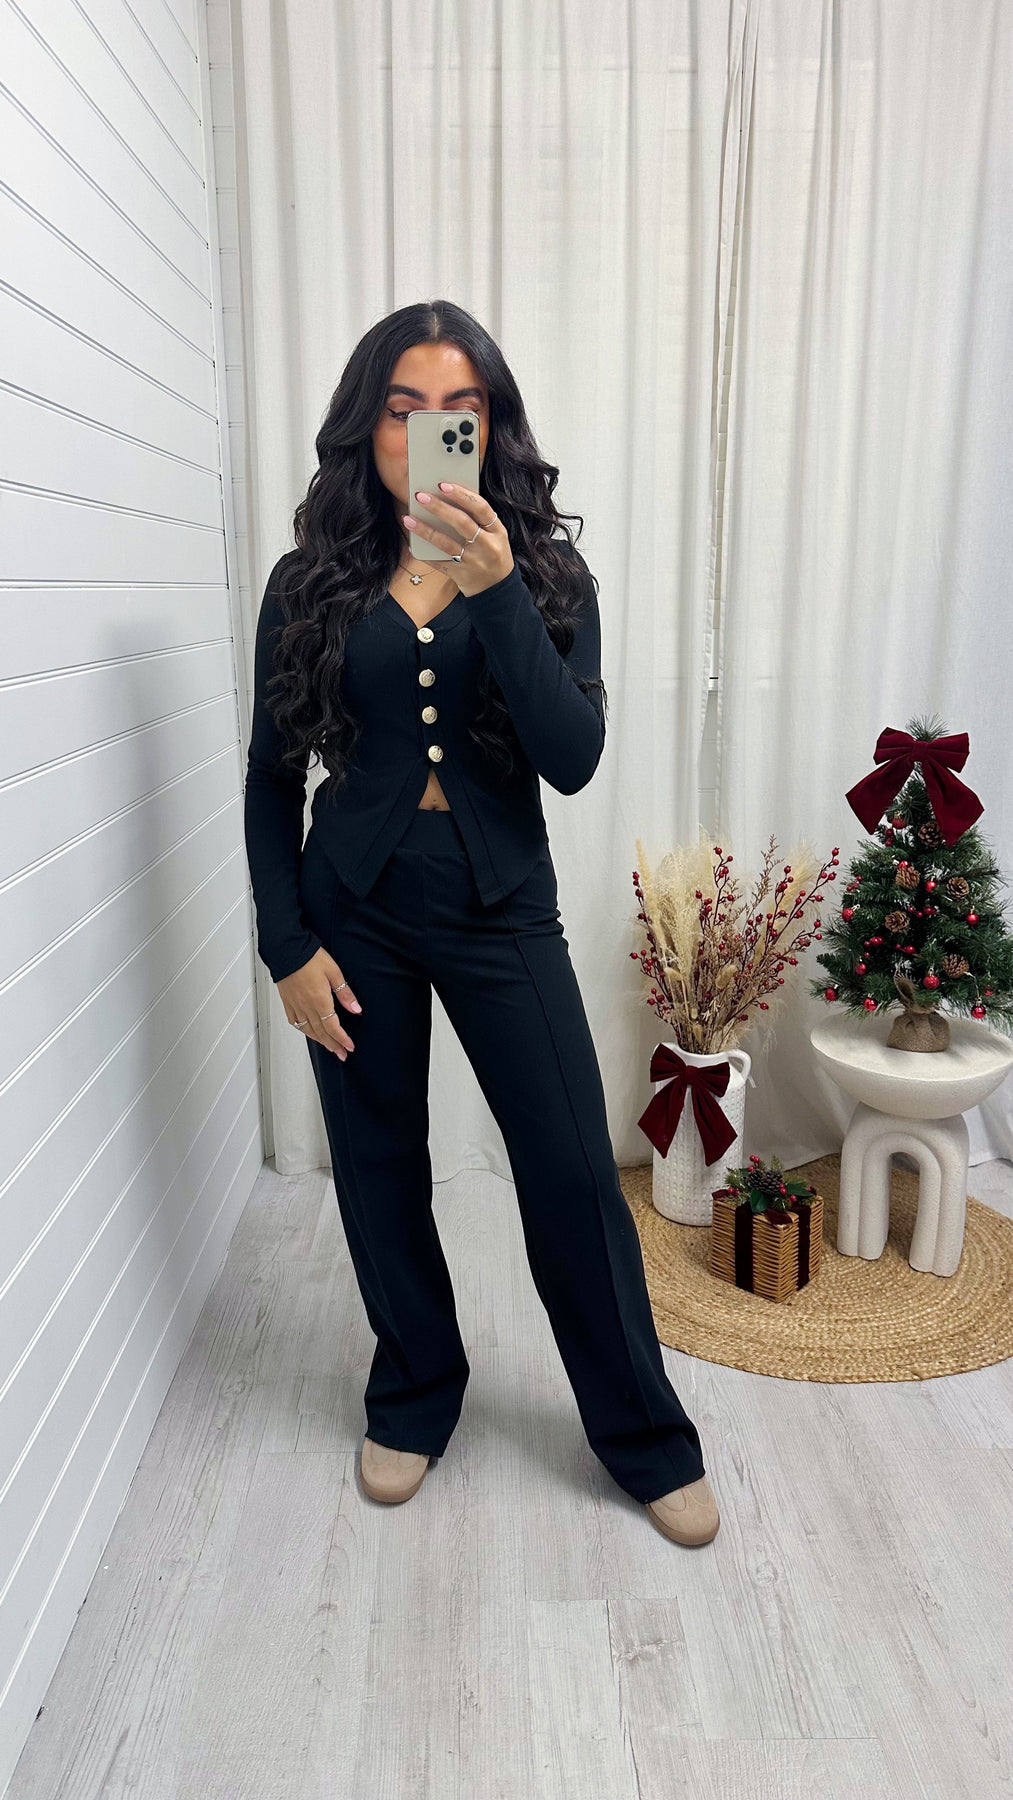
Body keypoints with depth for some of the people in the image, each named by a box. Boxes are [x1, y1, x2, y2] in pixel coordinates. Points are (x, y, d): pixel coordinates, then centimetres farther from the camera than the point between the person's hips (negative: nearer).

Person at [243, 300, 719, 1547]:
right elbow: (272, 778, 3)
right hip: (355, 905, 1)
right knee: (380, 1165, 12)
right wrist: (288, 947, -4)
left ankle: (645, 1439, 23)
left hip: (501, 906, 0)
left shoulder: (545, 574, -1)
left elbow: (573, 760, -14)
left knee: (573, 1171, 1)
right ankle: (414, 1397, 37)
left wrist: (495, 592, -24)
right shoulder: (311, 584, 0)